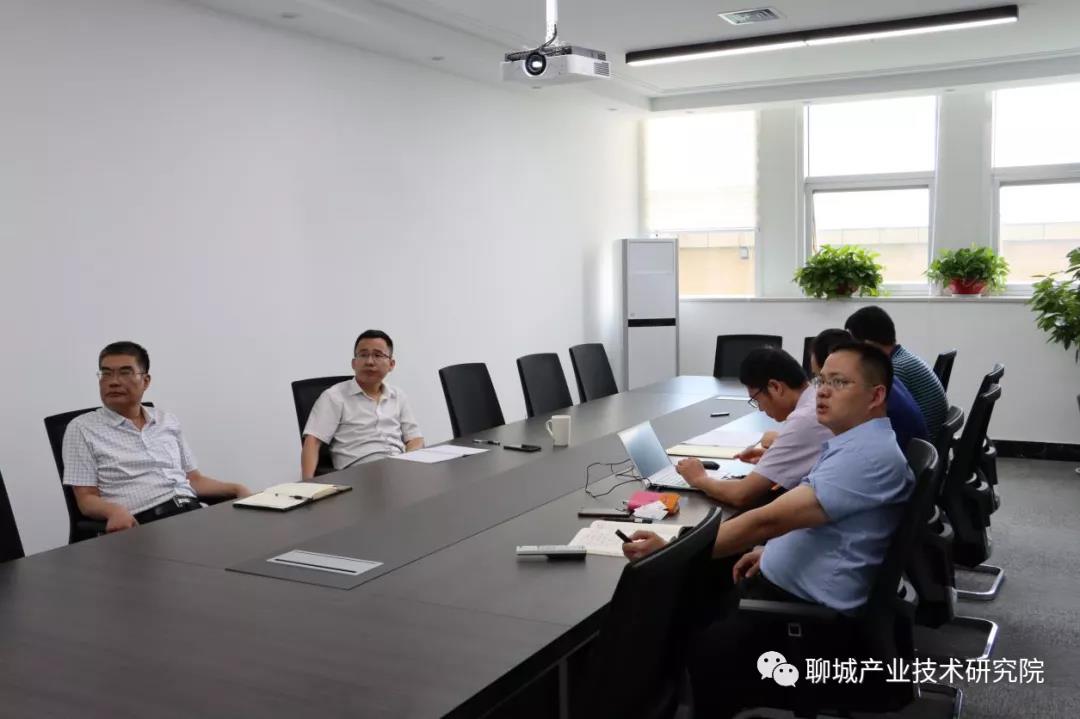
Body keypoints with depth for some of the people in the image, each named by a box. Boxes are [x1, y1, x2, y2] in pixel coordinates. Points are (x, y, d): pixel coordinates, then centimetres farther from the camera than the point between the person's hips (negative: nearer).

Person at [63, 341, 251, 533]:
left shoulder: (168, 422, 20)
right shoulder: (82, 428, 8)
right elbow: (86, 499, 2)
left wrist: (236, 489, 4)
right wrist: (114, 510, -20)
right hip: (142, 523, -4)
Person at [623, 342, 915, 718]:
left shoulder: (870, 454, -24)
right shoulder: (856, 442, 10)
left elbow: (770, 519, -29)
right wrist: (774, 551, 11)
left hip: (806, 611, -10)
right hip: (784, 582, 10)